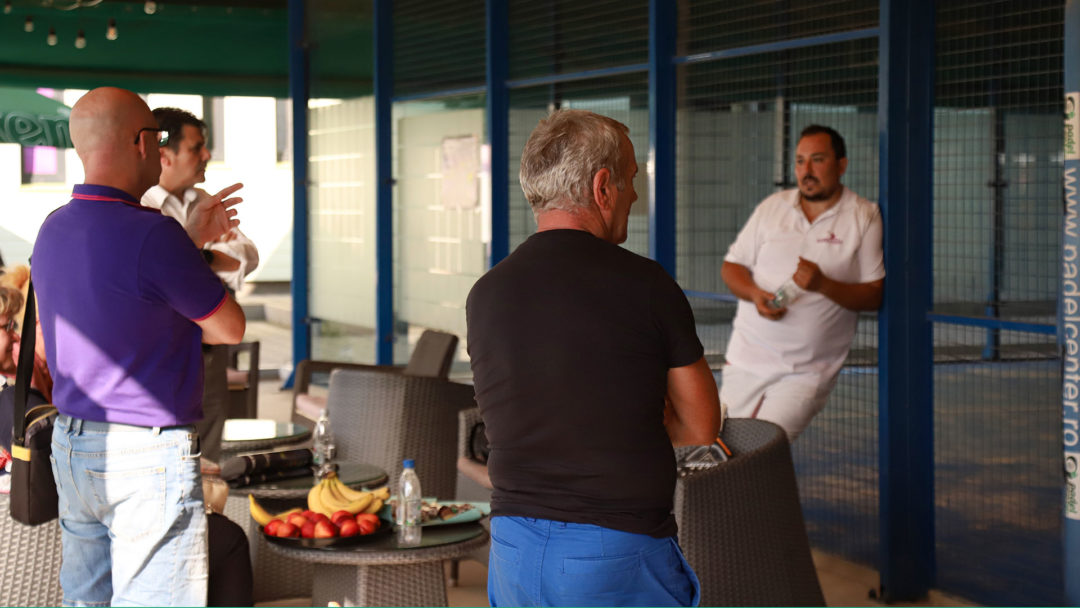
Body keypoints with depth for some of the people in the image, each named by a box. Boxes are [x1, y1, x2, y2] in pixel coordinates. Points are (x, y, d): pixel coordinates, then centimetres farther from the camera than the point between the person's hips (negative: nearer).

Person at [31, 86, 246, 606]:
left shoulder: (54, 230, 7)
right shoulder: (153, 236, -19)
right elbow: (230, 328, -8)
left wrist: (190, 238, 21)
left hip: (70, 446, 9)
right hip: (146, 452, -9)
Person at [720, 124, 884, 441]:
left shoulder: (864, 217, -1)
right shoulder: (772, 207, 9)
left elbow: (875, 295, -5)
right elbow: (731, 265, 13)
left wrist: (824, 285, -21)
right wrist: (754, 293, -9)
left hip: (807, 372, -3)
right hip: (747, 357, 4)